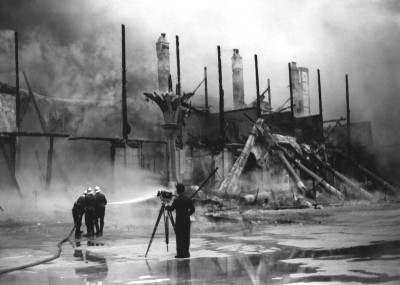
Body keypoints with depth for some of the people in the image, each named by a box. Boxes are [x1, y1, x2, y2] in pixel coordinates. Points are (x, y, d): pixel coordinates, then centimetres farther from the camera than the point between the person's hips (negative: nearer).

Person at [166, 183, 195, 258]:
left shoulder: (176, 200, -12)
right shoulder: (188, 199, 2)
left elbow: (171, 209, -1)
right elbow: (192, 209, 5)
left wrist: (166, 206, 18)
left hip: (179, 221, -5)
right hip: (187, 220, 5)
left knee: (179, 237, -1)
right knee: (186, 237, 9)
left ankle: (180, 254, -1)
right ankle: (186, 253, 12)